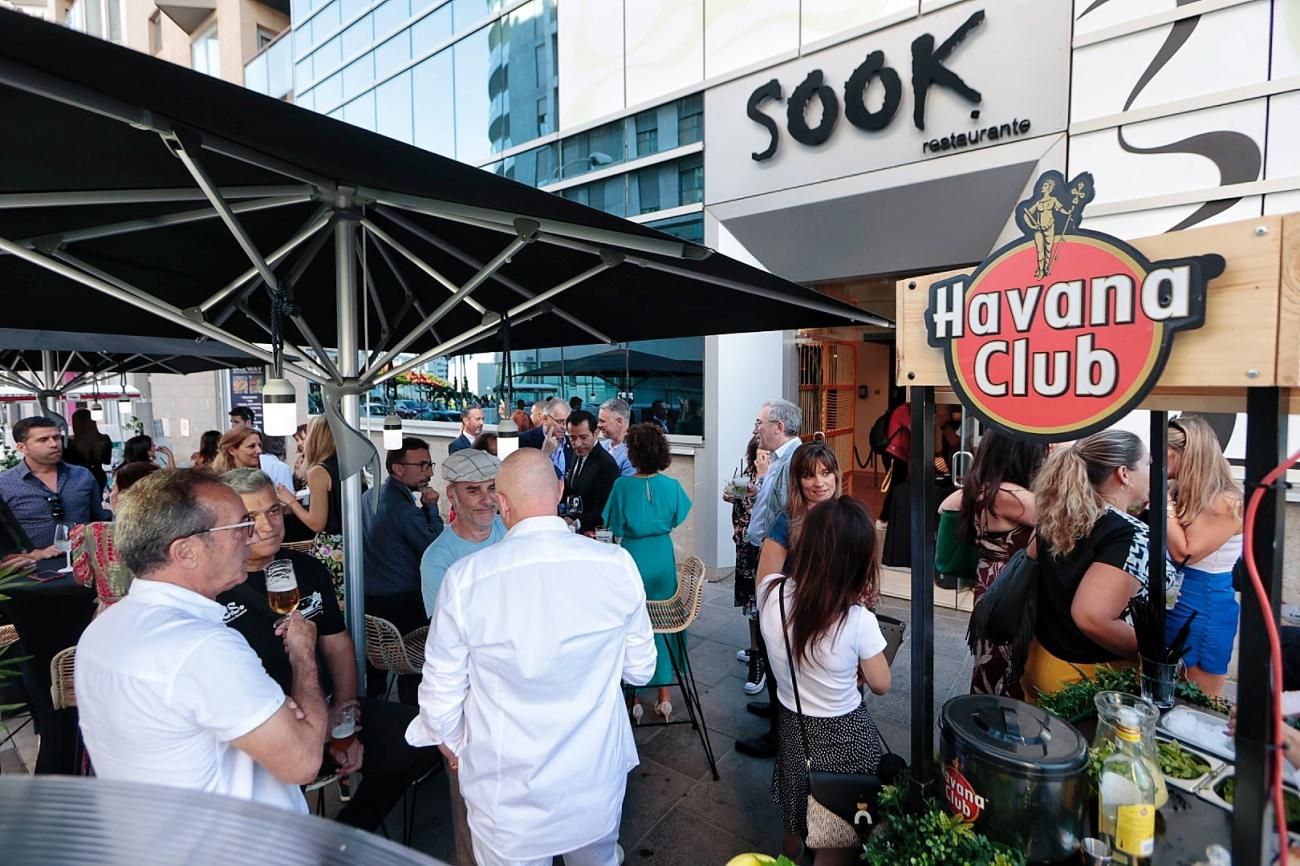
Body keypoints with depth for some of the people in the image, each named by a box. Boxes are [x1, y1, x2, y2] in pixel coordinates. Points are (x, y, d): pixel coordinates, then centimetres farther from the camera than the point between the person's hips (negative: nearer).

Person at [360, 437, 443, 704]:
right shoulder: (405, 508, -22)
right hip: (404, 601, -8)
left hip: (368, 598, 9)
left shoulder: (369, 496, 5)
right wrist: (431, 507, -13)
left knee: (375, 660, 23)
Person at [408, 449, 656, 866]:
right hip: (596, 784, 2)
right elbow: (640, 669, -4)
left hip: (508, 796, -1)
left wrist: (451, 745, 12)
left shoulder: (465, 578, -21)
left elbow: (442, 691, -9)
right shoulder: (617, 564, -17)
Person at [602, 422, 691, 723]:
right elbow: (676, 519, 5)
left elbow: (615, 528, -6)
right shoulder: (671, 485, -9)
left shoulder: (623, 485, -14)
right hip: (662, 557, 2)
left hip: (632, 556, -2)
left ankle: (635, 700, 22)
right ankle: (664, 697, 24)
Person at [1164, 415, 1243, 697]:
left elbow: (1183, 553, -23)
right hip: (1171, 602, 8)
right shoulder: (1181, 492, 4)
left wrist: (1165, 502, -20)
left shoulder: (1224, 502, -18)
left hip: (1205, 609, -8)